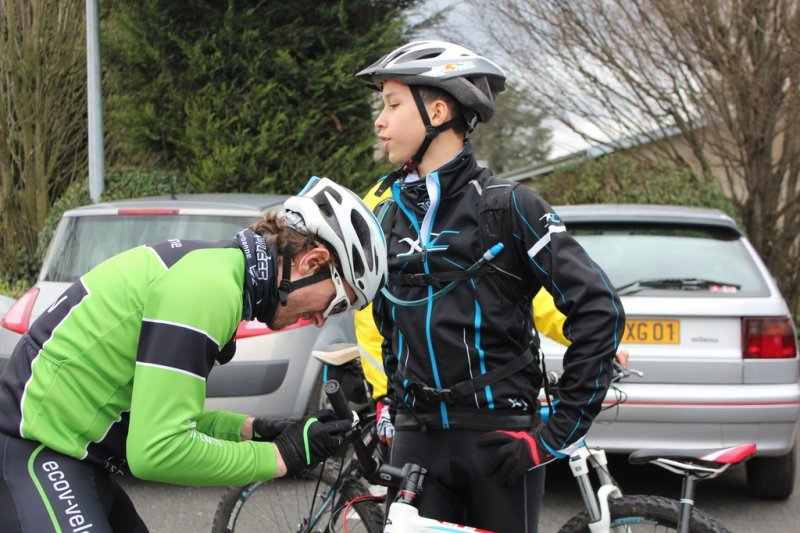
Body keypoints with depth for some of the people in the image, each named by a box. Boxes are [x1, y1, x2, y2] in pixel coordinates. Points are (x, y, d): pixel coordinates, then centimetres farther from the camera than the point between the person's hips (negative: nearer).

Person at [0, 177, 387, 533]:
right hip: (34, 457, -11)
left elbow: (159, 413, 18)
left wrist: (251, 430, 7)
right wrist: (279, 457, -15)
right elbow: (158, 450, -26)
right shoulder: (210, 288, -21)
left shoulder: (209, 265, 10)